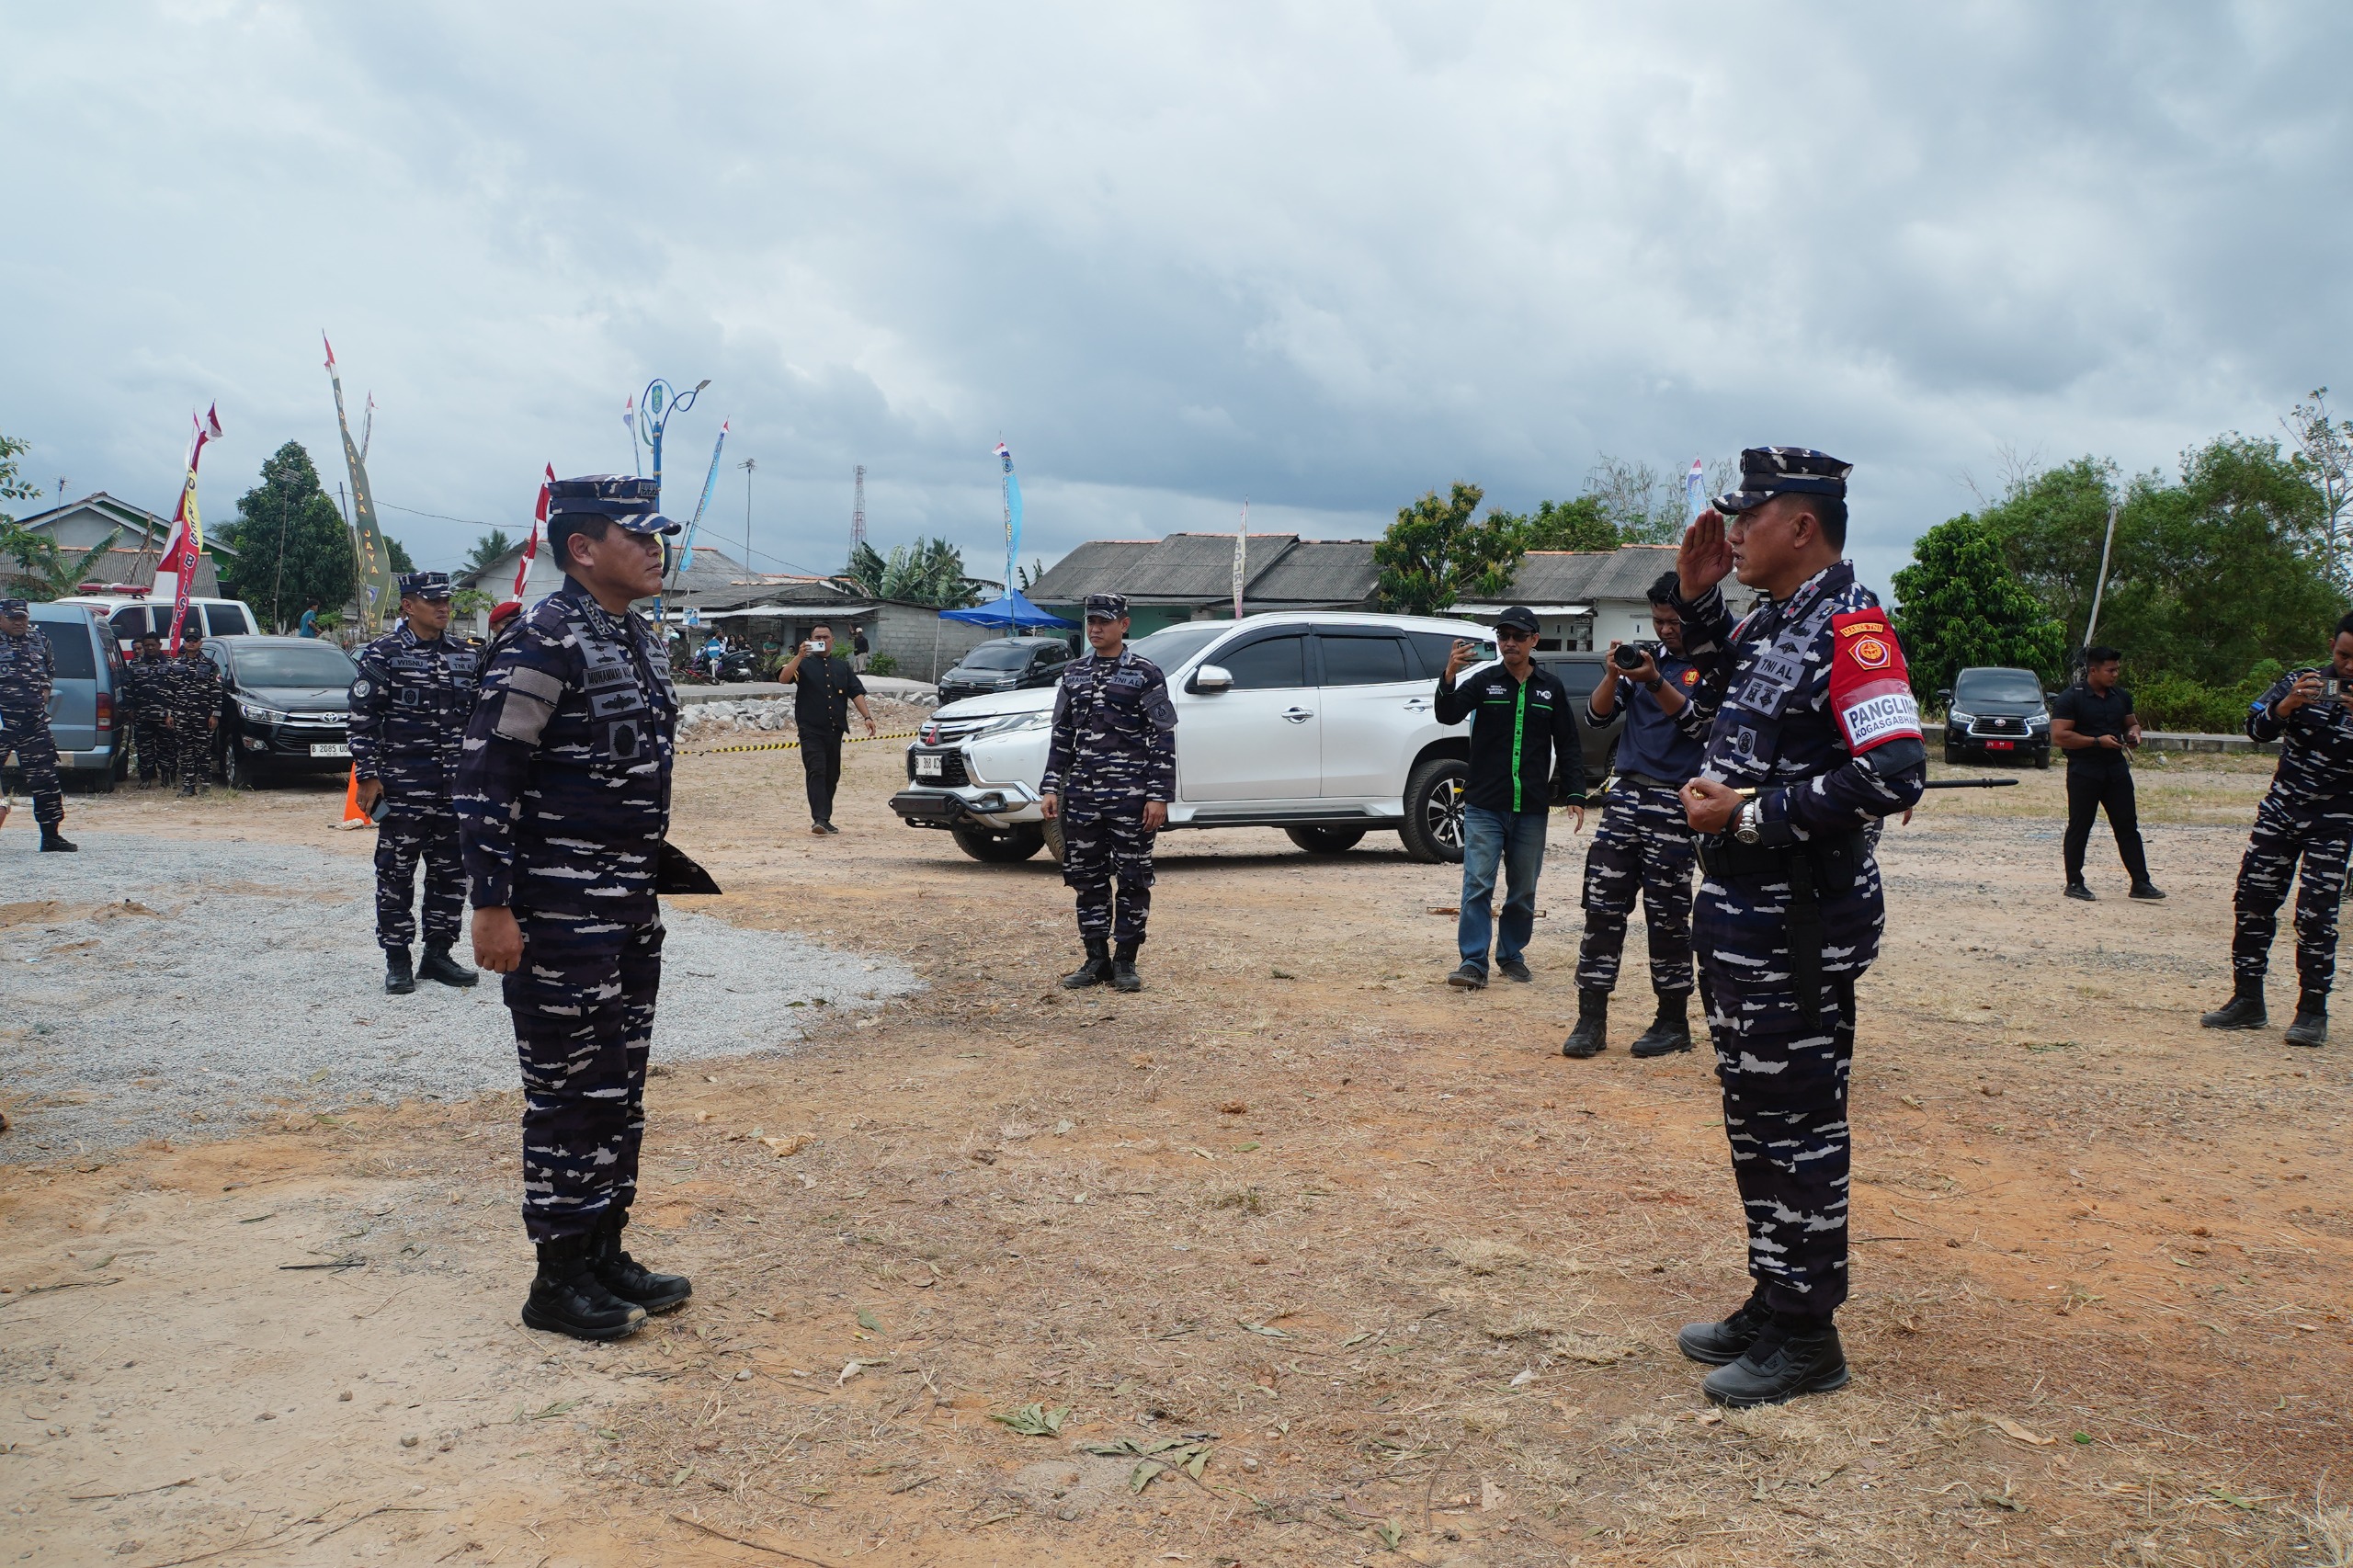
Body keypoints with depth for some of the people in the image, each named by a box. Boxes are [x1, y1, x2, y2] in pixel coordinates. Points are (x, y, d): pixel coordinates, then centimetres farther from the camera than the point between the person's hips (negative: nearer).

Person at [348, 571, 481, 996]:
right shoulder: (382, 654, -3)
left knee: (452, 872, 8)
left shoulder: (467, 657, 11)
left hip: (456, 788, 5)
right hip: (402, 788, -5)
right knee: (396, 872, 1)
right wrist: (368, 777, -9)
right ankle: (397, 959, 10)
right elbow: (363, 719, -5)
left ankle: (438, 954, 19)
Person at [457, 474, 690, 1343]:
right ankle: (560, 1280, 13)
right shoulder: (545, 641, -16)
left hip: (630, 906, 9)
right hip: (561, 912, -9)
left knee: (620, 1086, 15)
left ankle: (605, 1254, 27)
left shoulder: (638, 637, 12)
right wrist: (492, 905, -21)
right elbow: (486, 775, -18)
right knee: (570, 1092, 0)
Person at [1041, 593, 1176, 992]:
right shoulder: (1073, 674, 12)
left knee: (1133, 880, 1)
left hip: (1130, 795, -4)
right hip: (1082, 795, 5)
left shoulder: (1145, 675, -3)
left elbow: (1163, 739, -5)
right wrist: (1050, 788, 8)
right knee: (1087, 880, 8)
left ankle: (1125, 962, 10)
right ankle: (1096, 960, 17)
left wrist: (1159, 796, -11)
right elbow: (1061, 735, 16)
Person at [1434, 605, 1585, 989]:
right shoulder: (1484, 681, 1)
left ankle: (1512, 955, 24)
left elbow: (1569, 745, 10)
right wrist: (1449, 679, -32)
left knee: (1523, 890, 10)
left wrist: (1575, 794, 1)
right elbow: (1448, 715, -13)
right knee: (1478, 885, -7)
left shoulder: (1551, 687, 7)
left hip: (1531, 809, 2)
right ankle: (1473, 962, -5)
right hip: (1484, 805, -2)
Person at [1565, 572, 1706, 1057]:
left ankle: (1674, 1022, 14)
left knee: (1667, 916, 0)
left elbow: (1700, 725, -13)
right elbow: (1596, 716, 7)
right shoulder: (1645, 655, 13)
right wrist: (1614, 673, -11)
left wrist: (1655, 682, -23)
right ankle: (1591, 1021, 4)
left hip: (1674, 804, -4)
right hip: (1626, 795, 5)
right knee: (1602, 907, 0)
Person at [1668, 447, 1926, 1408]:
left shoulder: (1848, 623, -16)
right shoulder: (1768, 621, 12)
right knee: (1753, 1114, 17)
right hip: (1739, 913, 10)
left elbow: (1894, 775, -26)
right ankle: (1771, 1303, 30)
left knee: (1799, 1123, 0)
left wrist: (1752, 815, -21)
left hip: (1800, 924, -10)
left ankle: (1808, 1337, 13)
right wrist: (1696, 600, 16)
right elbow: (1723, 699, 31)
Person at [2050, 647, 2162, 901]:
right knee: (2079, 828, 2)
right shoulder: (2071, 698, -9)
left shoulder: (2121, 696, 11)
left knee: (2128, 826, 4)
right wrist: (2098, 741, -19)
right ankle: (2074, 883, 10)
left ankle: (2140, 882, 6)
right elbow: (2059, 737, -15)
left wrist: (2133, 734, 1)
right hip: (2084, 772, -6)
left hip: (2116, 770, 6)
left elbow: (2132, 723, 25)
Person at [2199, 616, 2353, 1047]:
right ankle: (2247, 1000, 12)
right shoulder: (2302, 682, 1)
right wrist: (2287, 705, -27)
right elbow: (2256, 728, -8)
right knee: (2252, 902, 2)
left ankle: (2312, 1011, 5)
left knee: (2315, 914, -7)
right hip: (2281, 809, 3)